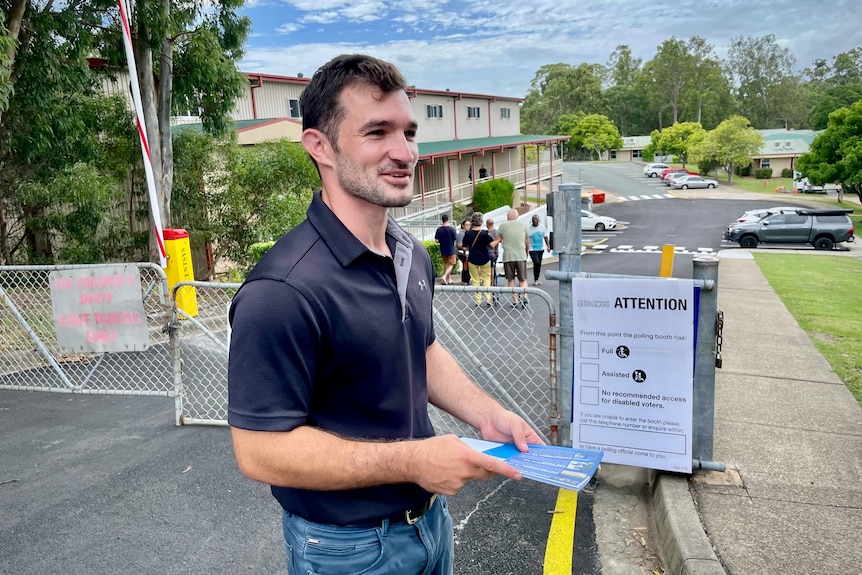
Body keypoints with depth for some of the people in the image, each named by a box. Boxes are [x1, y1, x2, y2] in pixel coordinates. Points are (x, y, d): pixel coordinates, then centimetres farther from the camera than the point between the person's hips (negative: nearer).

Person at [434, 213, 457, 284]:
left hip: (443, 250, 3)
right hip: (451, 249, -3)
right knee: (451, 264, 7)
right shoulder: (452, 229, -15)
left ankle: (449, 279, 22)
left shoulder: (439, 229, -8)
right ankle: (444, 276, -13)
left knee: (446, 264, 17)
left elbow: (436, 241, -8)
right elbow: (455, 239, -8)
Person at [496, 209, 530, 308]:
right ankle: (525, 296, -9)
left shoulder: (503, 225, 2)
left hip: (508, 256, -1)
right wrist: (526, 253, 30)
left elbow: (497, 240, 6)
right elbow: (527, 243, 13)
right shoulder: (523, 225, 8)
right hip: (521, 256, 1)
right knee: (523, 279, 11)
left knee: (511, 280, 9)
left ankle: (515, 301, 7)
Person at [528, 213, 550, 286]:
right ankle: (535, 280, -4)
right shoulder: (529, 228, -9)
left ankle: (537, 279, 22)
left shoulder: (542, 227, 3)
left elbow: (545, 237, 12)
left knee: (539, 264, 9)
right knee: (536, 263, -17)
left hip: (541, 249, 5)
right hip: (532, 249, -4)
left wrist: (548, 246, 9)